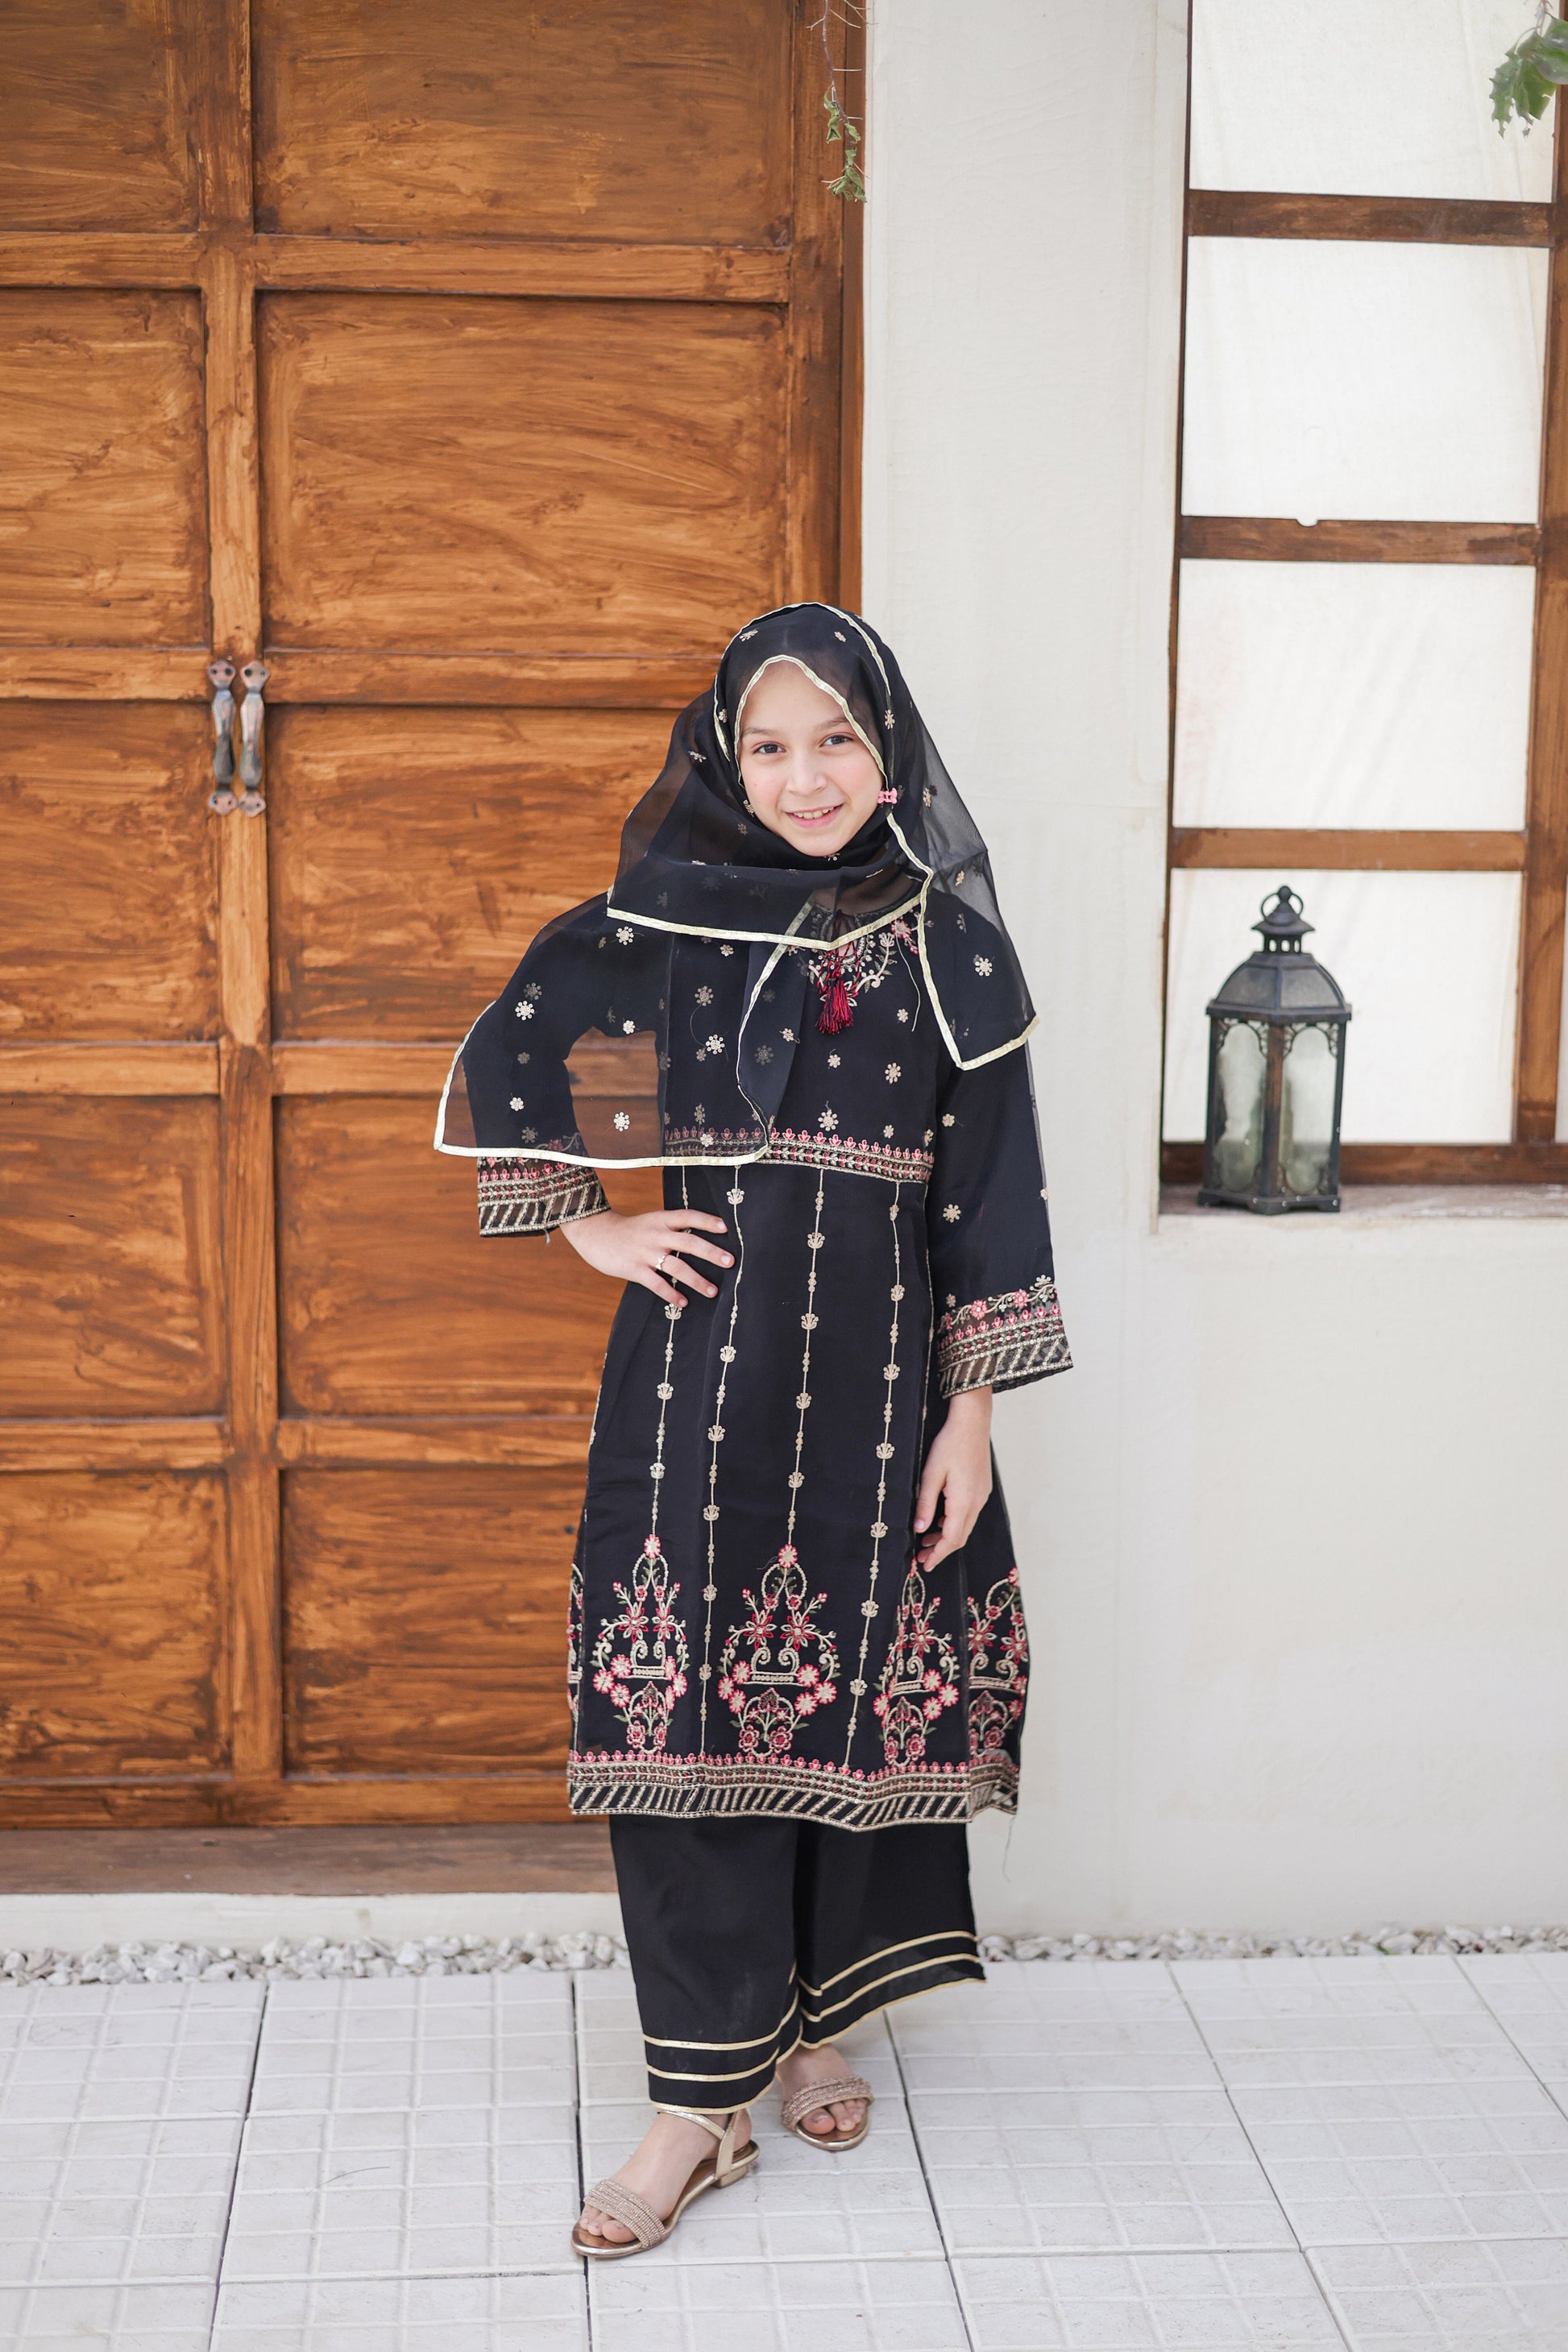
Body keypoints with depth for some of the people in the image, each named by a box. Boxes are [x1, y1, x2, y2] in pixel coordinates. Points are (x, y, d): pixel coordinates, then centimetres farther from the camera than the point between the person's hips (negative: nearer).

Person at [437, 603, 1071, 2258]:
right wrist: (588, 1226, 3)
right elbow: (501, 1060, 11)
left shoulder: (953, 945, 3)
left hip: (881, 1365, 1)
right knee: (687, 1697, -3)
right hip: (705, 1347, -1)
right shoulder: (665, 917, 1)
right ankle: (706, 2096, 6)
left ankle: (809, 2021, 30)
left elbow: (988, 1192, 2)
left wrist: (972, 1411, -1)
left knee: (856, 1687, 9)